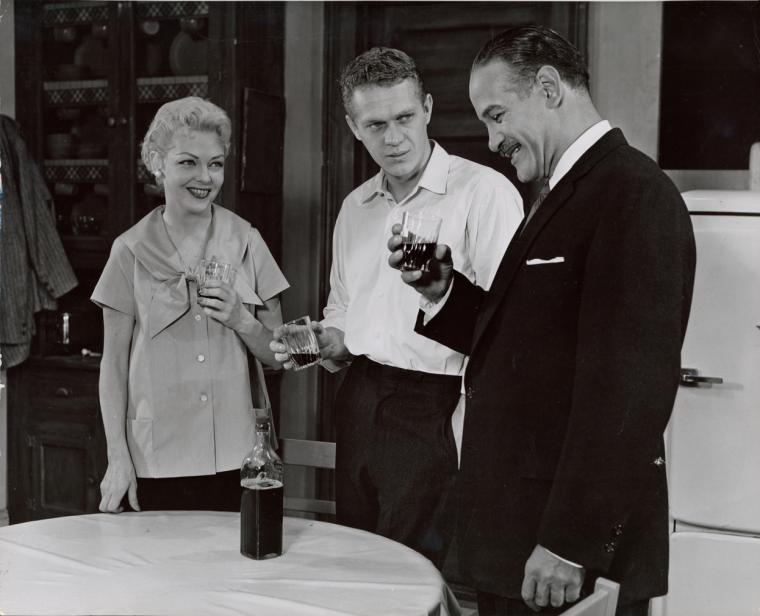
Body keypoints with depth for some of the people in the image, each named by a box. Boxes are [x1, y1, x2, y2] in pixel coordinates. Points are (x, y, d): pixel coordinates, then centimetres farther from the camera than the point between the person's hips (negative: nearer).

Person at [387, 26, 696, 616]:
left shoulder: (633, 194, -16)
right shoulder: (566, 195, 14)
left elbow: (628, 386, -22)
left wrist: (571, 545, -22)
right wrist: (443, 290, 0)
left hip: (574, 532, -8)